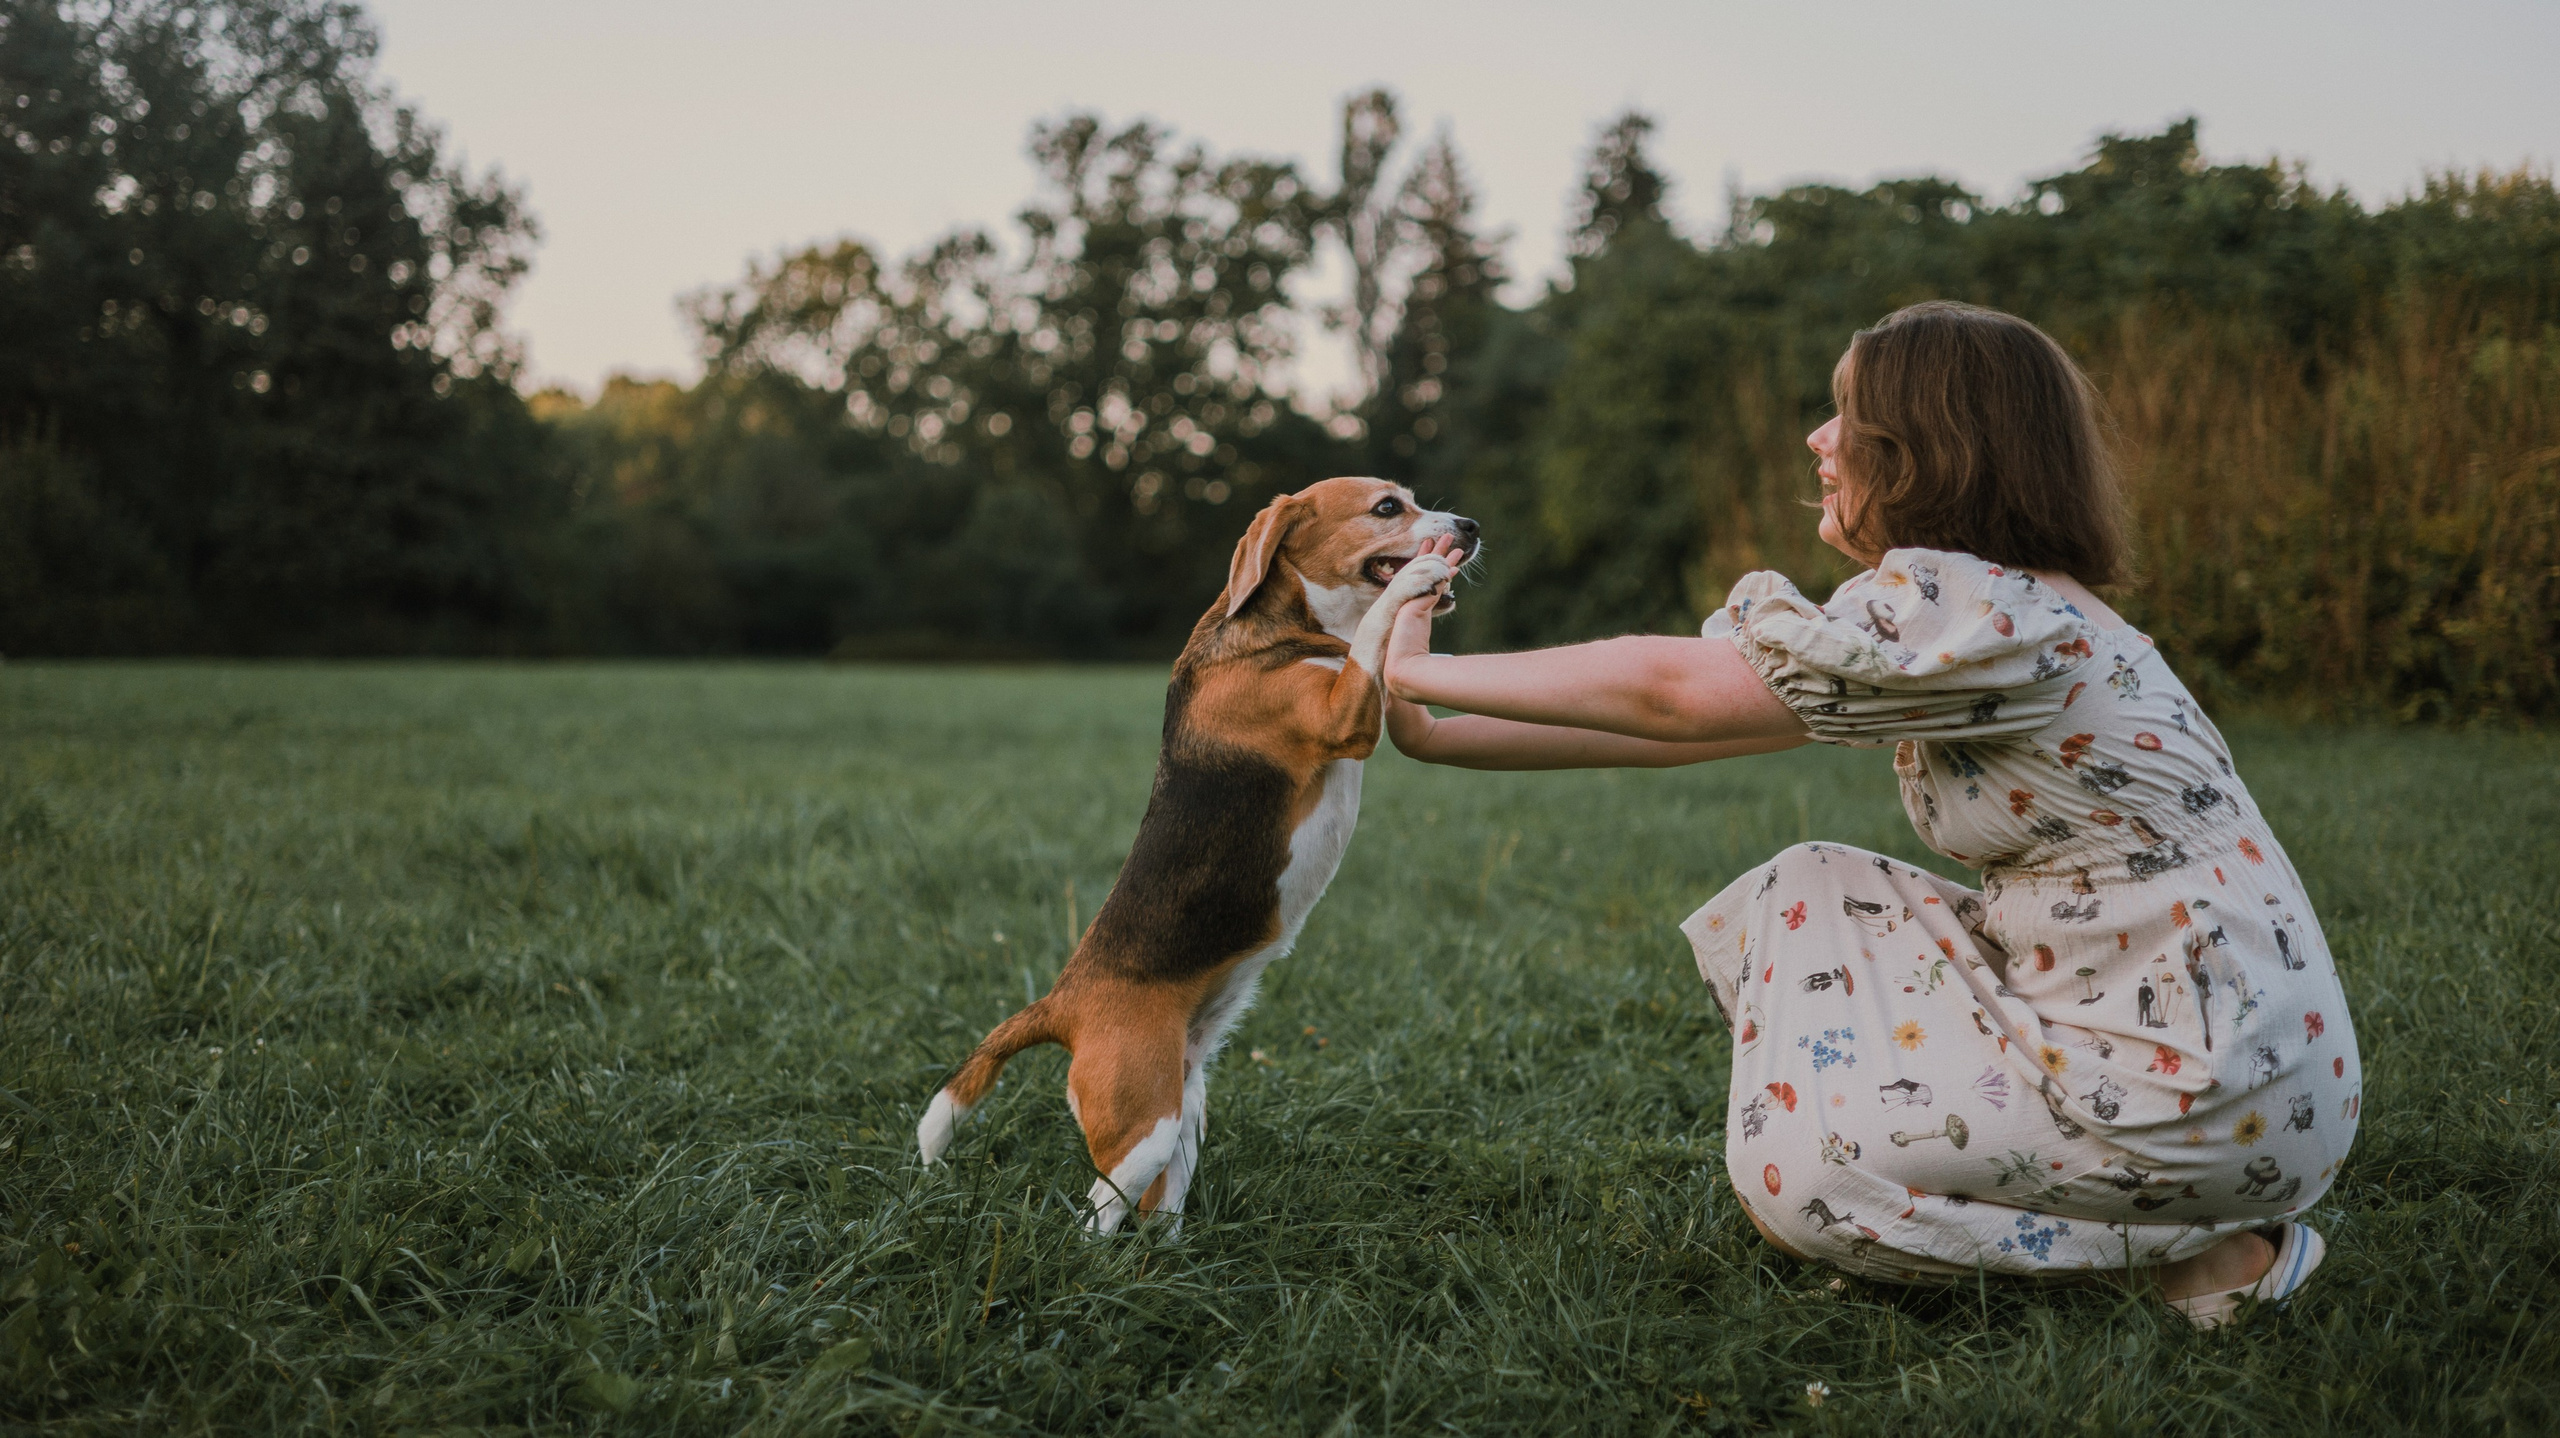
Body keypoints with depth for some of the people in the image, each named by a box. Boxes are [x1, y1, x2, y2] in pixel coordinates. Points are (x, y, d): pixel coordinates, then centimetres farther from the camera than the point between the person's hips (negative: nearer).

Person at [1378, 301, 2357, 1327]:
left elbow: (1675, 692, -20)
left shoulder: (1985, 616, -20)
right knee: (1806, 896, 8)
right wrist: (1433, 735, 4)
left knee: (1797, 1174, -6)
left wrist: (1414, 672, -10)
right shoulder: (1943, 611, 9)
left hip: (2215, 1095, -9)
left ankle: (2201, 1257, 0)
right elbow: (1692, 718, 7)